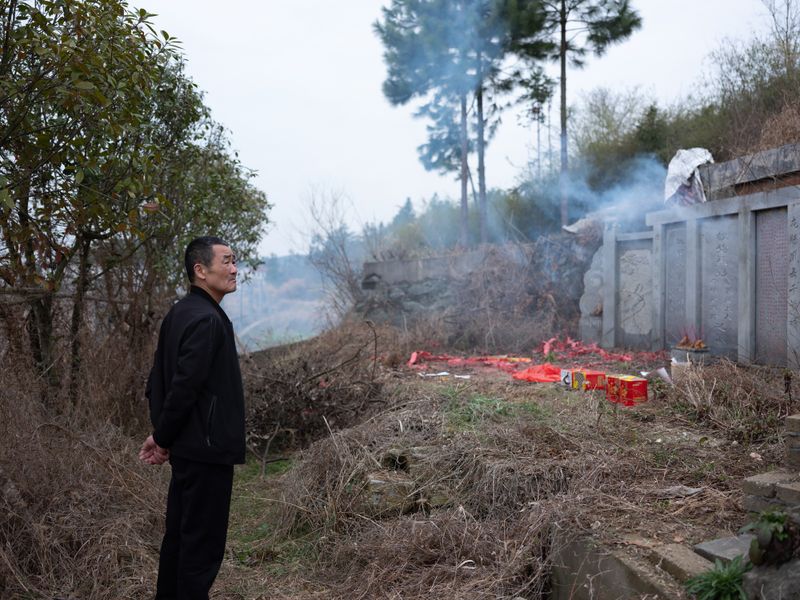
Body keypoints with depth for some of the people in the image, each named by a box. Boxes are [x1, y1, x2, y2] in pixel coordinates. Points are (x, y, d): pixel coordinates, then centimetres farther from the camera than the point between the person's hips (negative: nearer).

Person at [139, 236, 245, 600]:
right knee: (203, 543, 1)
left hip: (186, 447, 10)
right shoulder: (207, 319, -19)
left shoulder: (179, 313, 11)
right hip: (207, 450, -10)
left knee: (179, 535, 19)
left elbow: (158, 378, 14)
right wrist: (163, 438, -10)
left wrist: (161, 434, 10)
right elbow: (185, 386, -23)